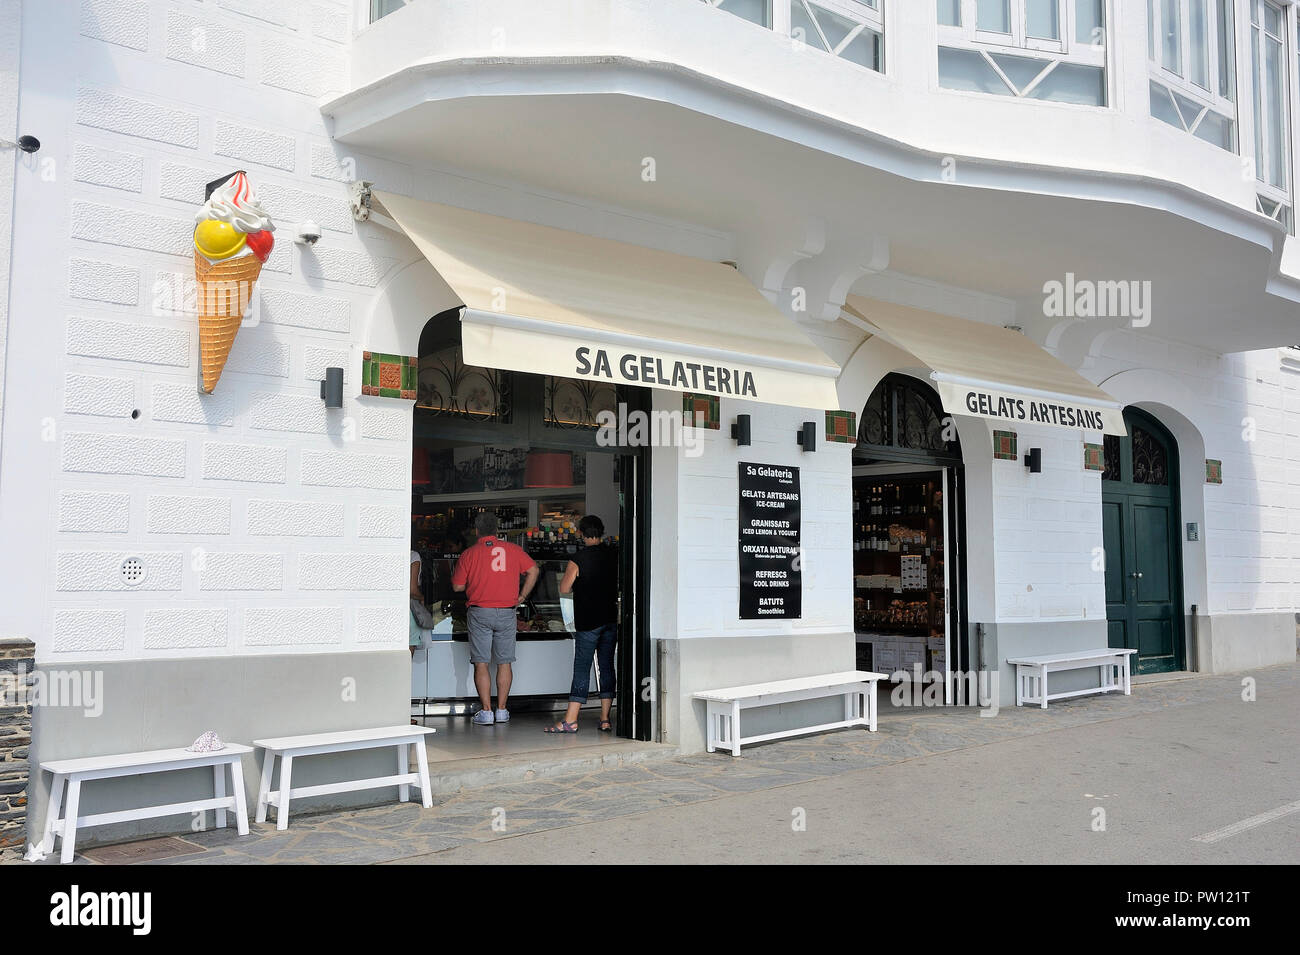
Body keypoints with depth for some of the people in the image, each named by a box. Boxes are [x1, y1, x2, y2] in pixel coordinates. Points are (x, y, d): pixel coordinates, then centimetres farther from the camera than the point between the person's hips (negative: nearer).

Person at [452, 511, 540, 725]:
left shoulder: (469, 553, -2)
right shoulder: (513, 549, 3)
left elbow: (457, 586, 1)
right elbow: (533, 571, 3)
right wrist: (521, 596, 10)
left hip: (480, 613, -2)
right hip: (506, 612, 2)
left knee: (481, 664, 3)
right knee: (504, 663, 10)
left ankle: (486, 711, 0)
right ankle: (502, 710, 12)